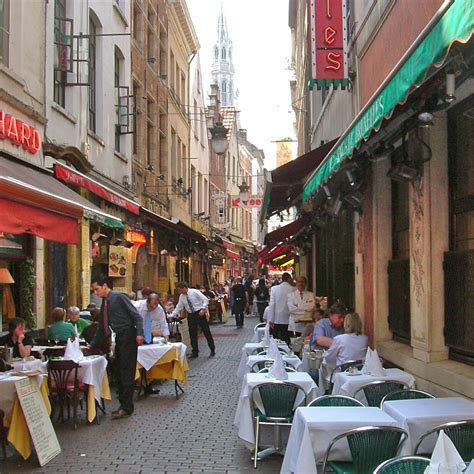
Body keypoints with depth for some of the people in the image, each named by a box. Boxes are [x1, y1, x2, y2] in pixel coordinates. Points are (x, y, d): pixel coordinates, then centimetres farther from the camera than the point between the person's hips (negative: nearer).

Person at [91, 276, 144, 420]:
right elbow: (102, 327, 25)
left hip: (129, 337, -9)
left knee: (127, 372, -7)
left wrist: (139, 333, -23)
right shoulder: (105, 304, 17)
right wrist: (92, 345, 24)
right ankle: (123, 404, 20)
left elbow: (136, 316, -12)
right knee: (119, 373, 11)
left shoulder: (119, 297, -7)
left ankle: (126, 408, -4)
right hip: (119, 338, 9)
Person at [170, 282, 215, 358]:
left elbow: (205, 300, -13)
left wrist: (203, 309, -25)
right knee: (192, 334, 6)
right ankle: (195, 352, 17)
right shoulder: (181, 296, 5)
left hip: (199, 313, -5)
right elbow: (178, 307, 10)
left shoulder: (195, 292, -12)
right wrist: (171, 316, 2)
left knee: (206, 331, 1)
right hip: (191, 315, 5)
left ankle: (212, 350, 13)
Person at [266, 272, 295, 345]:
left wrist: (270, 320, -2)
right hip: (287, 320, 0)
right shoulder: (293, 289, -5)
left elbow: (271, 305, -5)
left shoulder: (274, 289, -4)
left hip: (276, 320, 0)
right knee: (286, 340, 4)